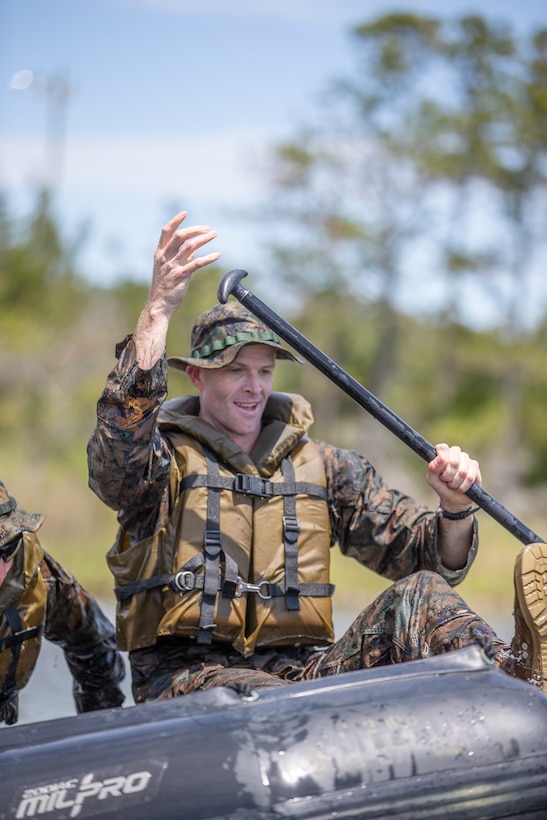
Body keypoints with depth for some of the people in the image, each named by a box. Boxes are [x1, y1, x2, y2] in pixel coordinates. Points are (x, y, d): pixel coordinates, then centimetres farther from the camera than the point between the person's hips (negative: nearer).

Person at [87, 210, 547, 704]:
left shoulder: (325, 469, 19)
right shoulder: (165, 461, 7)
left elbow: (429, 559, 14)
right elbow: (121, 438, -19)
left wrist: (456, 509, -9)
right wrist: (159, 308, -24)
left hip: (300, 671, 3)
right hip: (190, 676, -3)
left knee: (421, 594, -24)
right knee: (269, 704, -41)